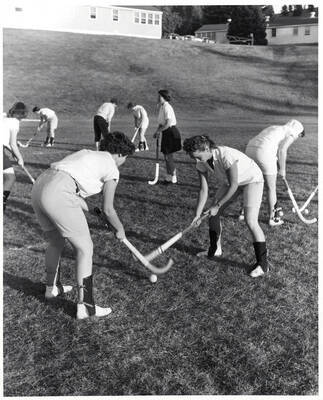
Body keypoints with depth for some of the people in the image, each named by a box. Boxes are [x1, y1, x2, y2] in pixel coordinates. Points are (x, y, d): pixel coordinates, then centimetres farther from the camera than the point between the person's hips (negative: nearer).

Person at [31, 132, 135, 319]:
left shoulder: (88, 153, 26)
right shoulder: (112, 169, 5)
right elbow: (108, 209, 10)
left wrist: (91, 211, 35)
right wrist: (120, 229, 25)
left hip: (39, 186, 9)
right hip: (58, 195, -9)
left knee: (56, 242, 28)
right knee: (85, 248, 3)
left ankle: (52, 287, 48)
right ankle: (85, 307, 8)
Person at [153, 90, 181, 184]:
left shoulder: (167, 107, -17)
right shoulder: (161, 107, 13)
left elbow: (168, 123, -24)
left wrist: (159, 131, -16)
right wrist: (158, 131, 5)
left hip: (171, 132, -9)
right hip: (166, 133, 9)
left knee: (168, 156, -3)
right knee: (167, 156, 14)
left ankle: (173, 178, 6)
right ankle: (169, 177, 23)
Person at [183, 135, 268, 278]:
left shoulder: (226, 155, -38)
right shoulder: (201, 163, -16)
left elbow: (233, 186, -30)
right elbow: (203, 190, -11)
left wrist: (218, 205, -24)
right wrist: (197, 215, -16)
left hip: (252, 179, -7)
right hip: (228, 181, 7)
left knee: (251, 221, -18)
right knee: (213, 214, 4)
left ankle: (262, 264, -6)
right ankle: (215, 250, 26)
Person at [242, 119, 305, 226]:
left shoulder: (275, 129, 32)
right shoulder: (290, 134, 9)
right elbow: (282, 150, -8)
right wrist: (282, 169, 1)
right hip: (264, 153, -7)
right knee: (271, 188, 8)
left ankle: (244, 212, 26)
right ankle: (272, 218, 17)